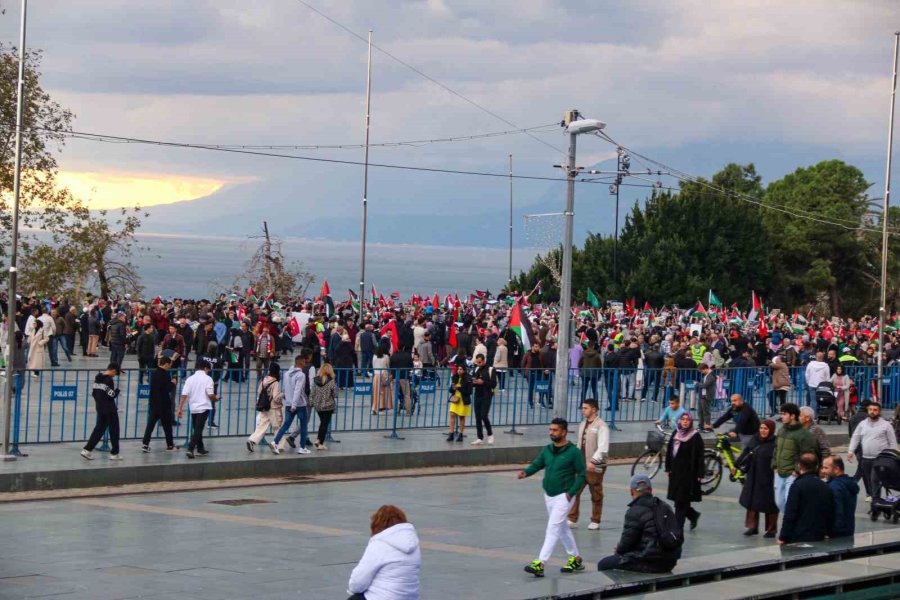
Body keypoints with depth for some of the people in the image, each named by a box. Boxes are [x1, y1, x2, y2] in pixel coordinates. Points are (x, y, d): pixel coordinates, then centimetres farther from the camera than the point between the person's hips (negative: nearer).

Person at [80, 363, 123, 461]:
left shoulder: (98, 378, 6)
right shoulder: (109, 380, -18)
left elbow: (93, 392, 10)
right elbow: (112, 395, -20)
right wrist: (117, 390, -1)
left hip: (100, 408, 7)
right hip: (109, 409, -7)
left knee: (99, 429, 13)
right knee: (114, 430, 6)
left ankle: (87, 450, 5)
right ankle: (114, 453, 12)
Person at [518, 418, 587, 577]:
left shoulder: (573, 452, -11)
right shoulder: (547, 450, 6)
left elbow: (582, 474, -9)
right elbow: (537, 464, 4)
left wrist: (571, 493, -17)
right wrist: (526, 473, -17)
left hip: (564, 497, -7)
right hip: (548, 496, 7)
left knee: (553, 528, -13)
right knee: (562, 528, 17)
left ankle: (539, 564, -19)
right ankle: (575, 559, 31)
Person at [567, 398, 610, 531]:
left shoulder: (601, 426, -13)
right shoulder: (582, 424, 12)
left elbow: (603, 448, -20)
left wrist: (593, 461, -28)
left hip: (595, 467, -7)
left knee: (596, 496, 6)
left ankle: (595, 521, 17)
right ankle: (572, 519, 7)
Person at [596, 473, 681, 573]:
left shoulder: (635, 512, -14)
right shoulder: (666, 507, 11)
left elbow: (627, 542, -13)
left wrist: (619, 550, 11)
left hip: (648, 564, -8)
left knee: (603, 565, 6)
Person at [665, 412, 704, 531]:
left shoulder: (695, 437, -9)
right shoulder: (676, 434, 8)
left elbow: (699, 457, -10)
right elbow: (669, 452, 13)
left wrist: (699, 474, -14)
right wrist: (668, 468, 8)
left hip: (688, 473, -6)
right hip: (676, 471, 6)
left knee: (681, 500, -6)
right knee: (678, 500, 9)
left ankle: (678, 525, 0)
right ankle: (693, 515, 31)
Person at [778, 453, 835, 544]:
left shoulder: (798, 486, -10)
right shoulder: (825, 487, 8)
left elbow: (790, 514, -13)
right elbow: (831, 515, 13)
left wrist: (783, 537, -9)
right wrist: (826, 532, 23)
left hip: (799, 538, -6)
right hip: (819, 538, 6)